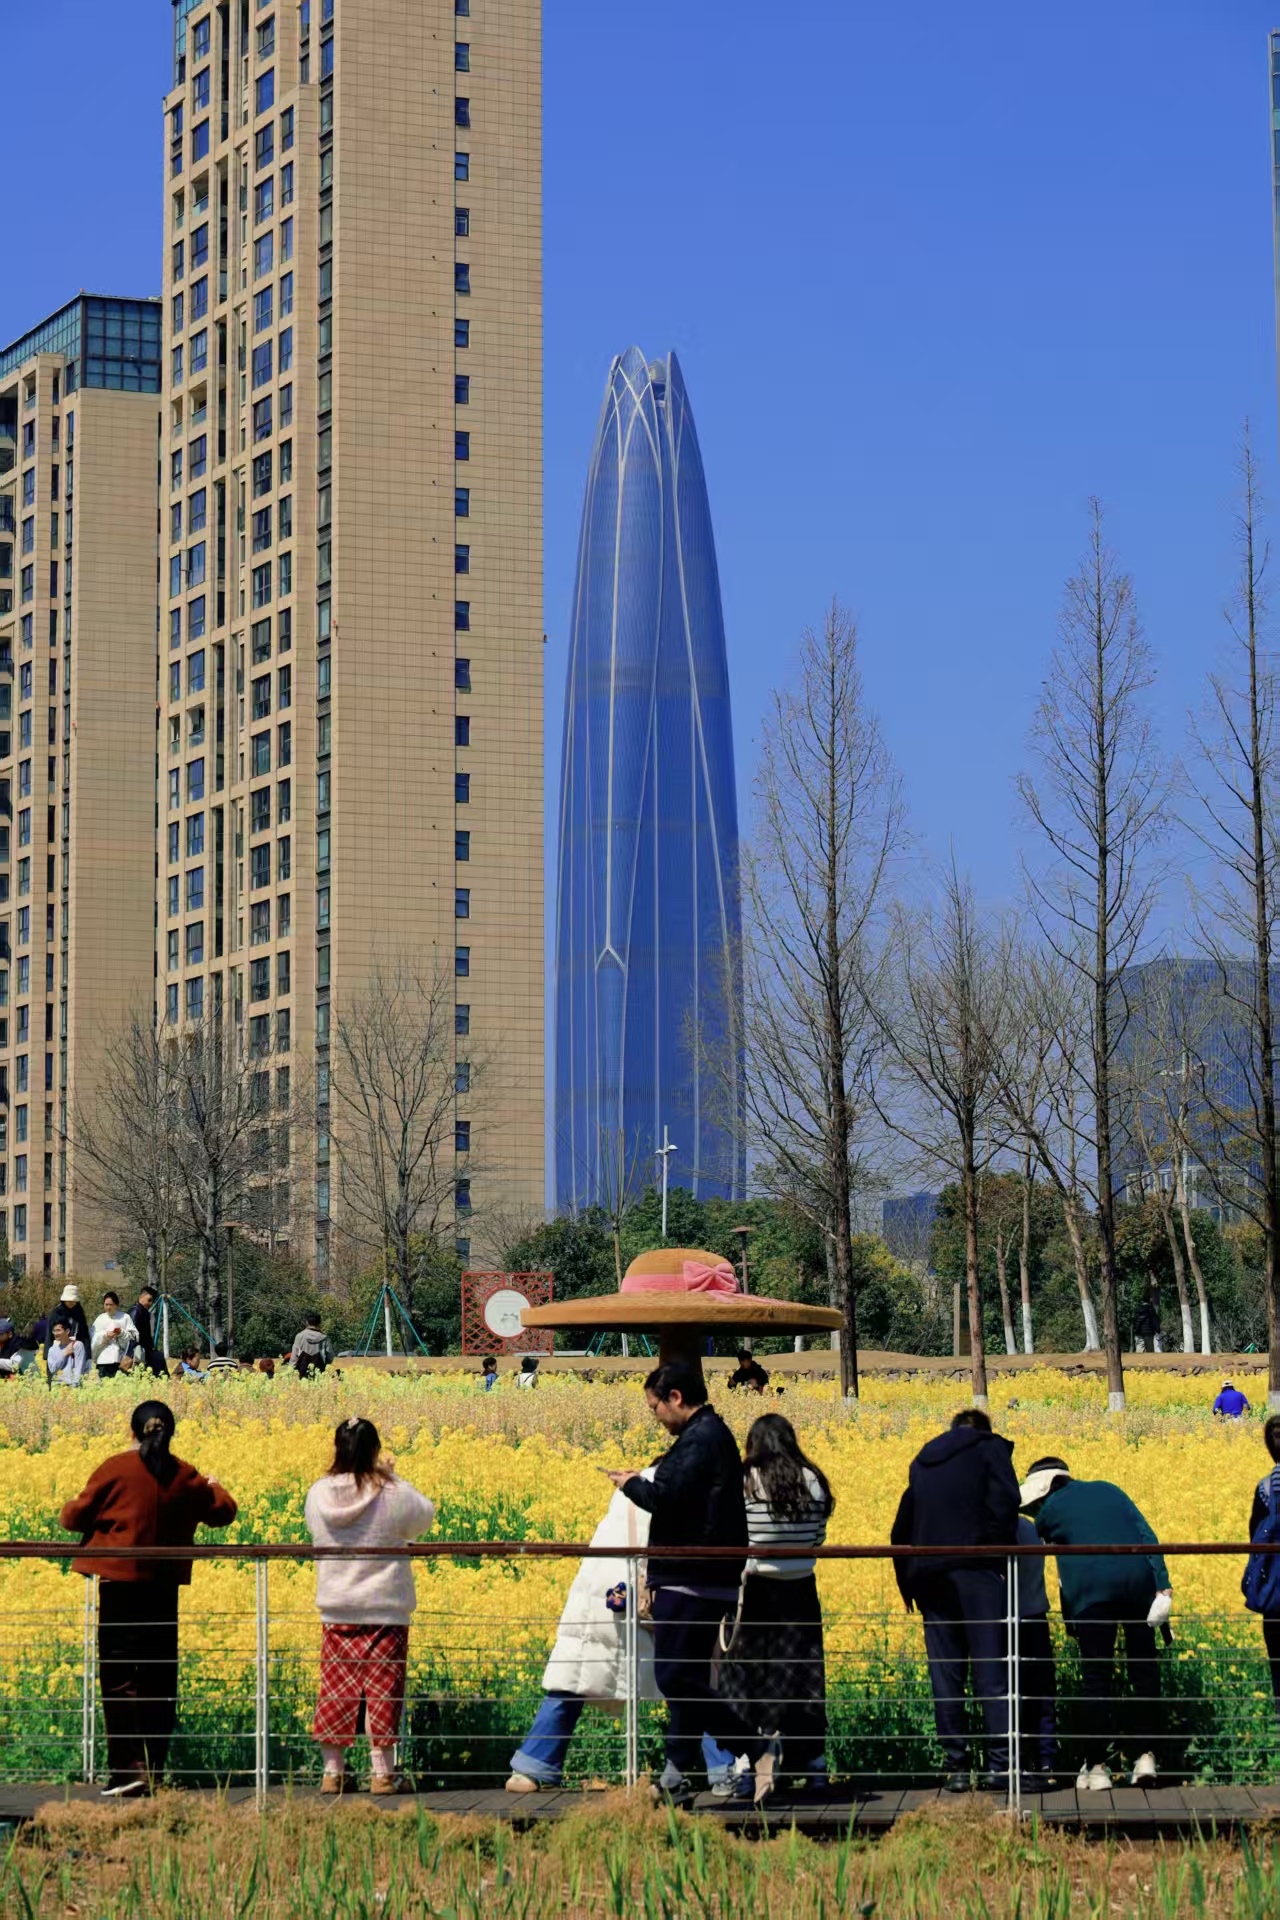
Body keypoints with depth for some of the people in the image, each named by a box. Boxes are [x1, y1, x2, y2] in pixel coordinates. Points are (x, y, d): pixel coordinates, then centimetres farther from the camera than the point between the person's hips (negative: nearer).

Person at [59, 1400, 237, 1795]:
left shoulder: (116, 1468, -7)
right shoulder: (185, 1476, 5)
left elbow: (76, 1516, -1)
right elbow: (224, 1512, 18)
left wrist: (69, 1510, 23)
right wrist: (215, 1488, 39)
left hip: (120, 1581, -4)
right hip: (165, 1585, 4)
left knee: (119, 1674, -2)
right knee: (159, 1677, 11)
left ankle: (127, 1768, -11)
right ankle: (155, 1769, 13)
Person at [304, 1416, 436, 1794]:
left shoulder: (318, 1494, -5)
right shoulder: (394, 1494, -14)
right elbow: (424, 1518, 4)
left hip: (336, 1609, 3)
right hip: (385, 1607, -3)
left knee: (336, 1688, 10)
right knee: (382, 1688, 3)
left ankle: (333, 1771, 12)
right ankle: (382, 1772, 4)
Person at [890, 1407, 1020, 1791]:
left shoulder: (923, 1461, 22)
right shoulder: (990, 1448, 7)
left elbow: (902, 1527, 20)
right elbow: (1004, 1504, -8)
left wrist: (907, 1581, 22)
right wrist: (1001, 1555, 0)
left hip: (929, 1576, 4)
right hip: (975, 1572, -4)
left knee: (945, 1673, 6)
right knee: (990, 1669, -4)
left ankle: (955, 1766, 4)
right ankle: (999, 1765, -9)